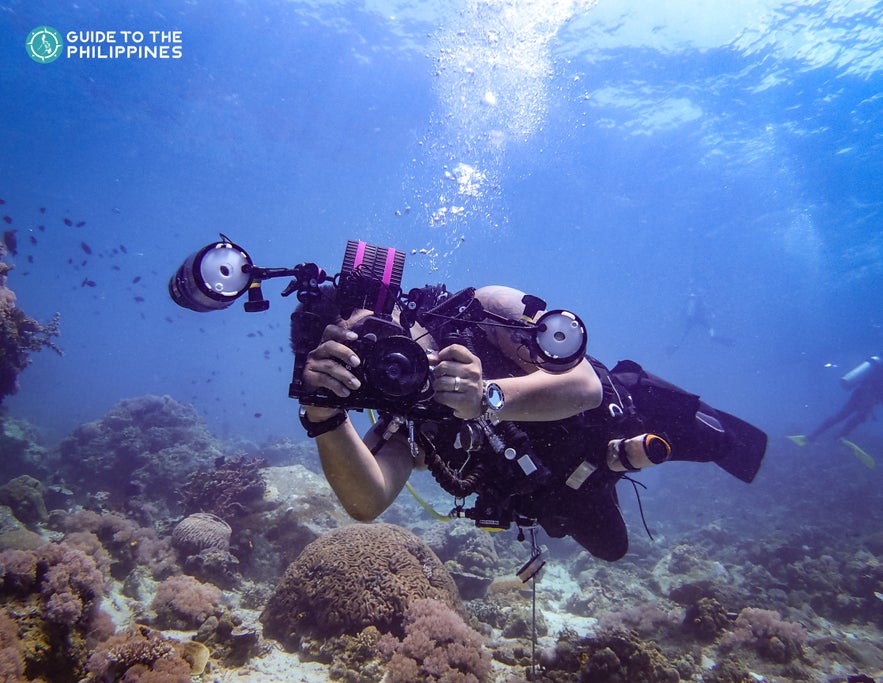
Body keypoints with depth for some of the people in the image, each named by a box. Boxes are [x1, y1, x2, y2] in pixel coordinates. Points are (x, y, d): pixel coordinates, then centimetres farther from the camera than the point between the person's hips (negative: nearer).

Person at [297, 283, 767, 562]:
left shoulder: (485, 311, -31)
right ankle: (622, 458, 54)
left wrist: (488, 398, -60)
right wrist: (322, 415, -56)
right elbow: (367, 503, -41)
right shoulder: (401, 430, -23)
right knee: (610, 547, 29)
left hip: (615, 411, -3)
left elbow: (582, 383, -42)